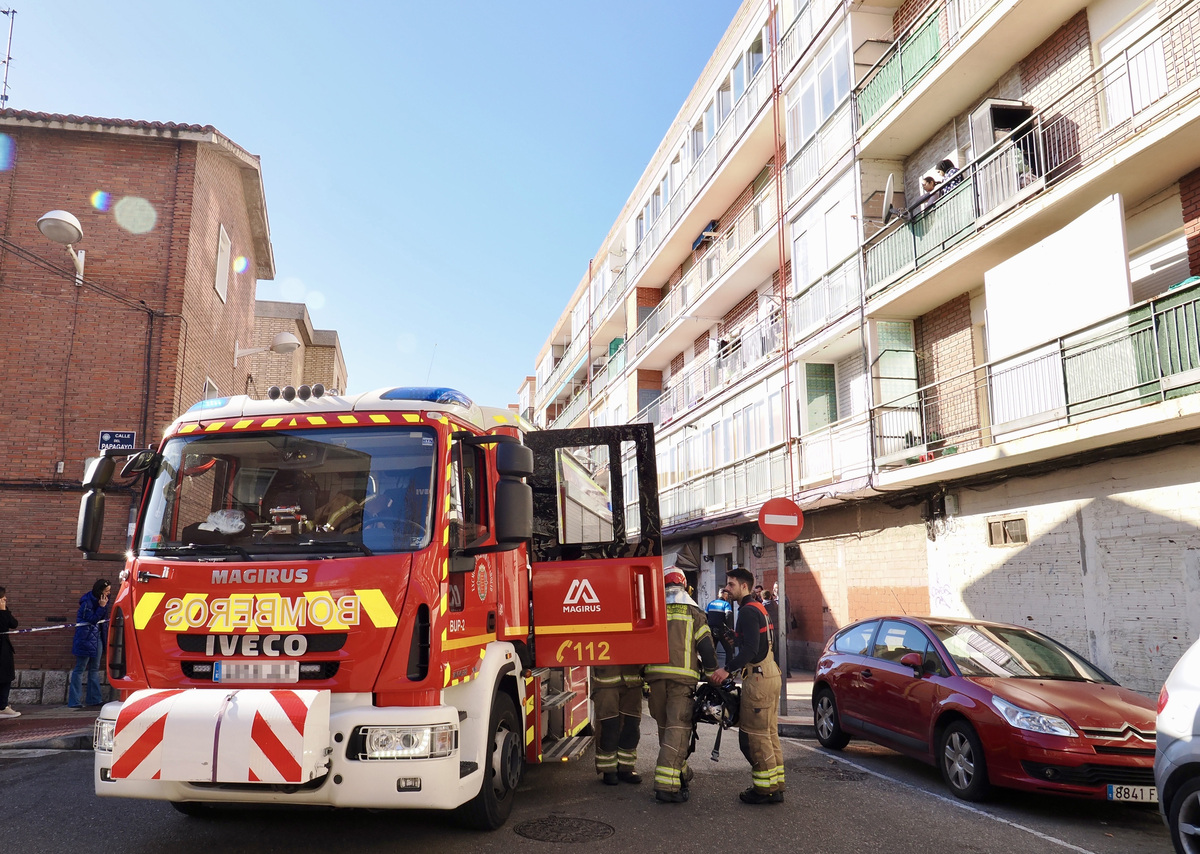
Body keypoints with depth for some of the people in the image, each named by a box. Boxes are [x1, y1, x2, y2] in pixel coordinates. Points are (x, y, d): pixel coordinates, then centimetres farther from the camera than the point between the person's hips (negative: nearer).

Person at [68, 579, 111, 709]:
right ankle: (74, 701, 2)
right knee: (80, 669, -3)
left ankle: (94, 698, 17)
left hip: (97, 637, 8)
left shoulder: (101, 600, 8)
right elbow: (92, 619, -20)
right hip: (86, 638, -8)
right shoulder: (87, 602, -16)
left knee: (95, 669, 12)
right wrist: (101, 607, -23)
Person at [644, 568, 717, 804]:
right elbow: (706, 647, 3)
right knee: (678, 728, -5)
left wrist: (642, 676, 19)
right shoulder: (693, 614, 6)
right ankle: (667, 784, -14)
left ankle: (680, 772, 31)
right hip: (683, 677, -3)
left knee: (665, 727, 18)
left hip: (656, 676, 3)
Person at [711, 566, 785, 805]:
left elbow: (750, 649, -24)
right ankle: (776, 787, 19)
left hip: (758, 678, -11)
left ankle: (764, 788, 2)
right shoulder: (758, 608, 18)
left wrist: (727, 669, -24)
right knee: (769, 733, 14)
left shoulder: (748, 611, -14)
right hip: (770, 674, 11)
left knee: (754, 735, -4)